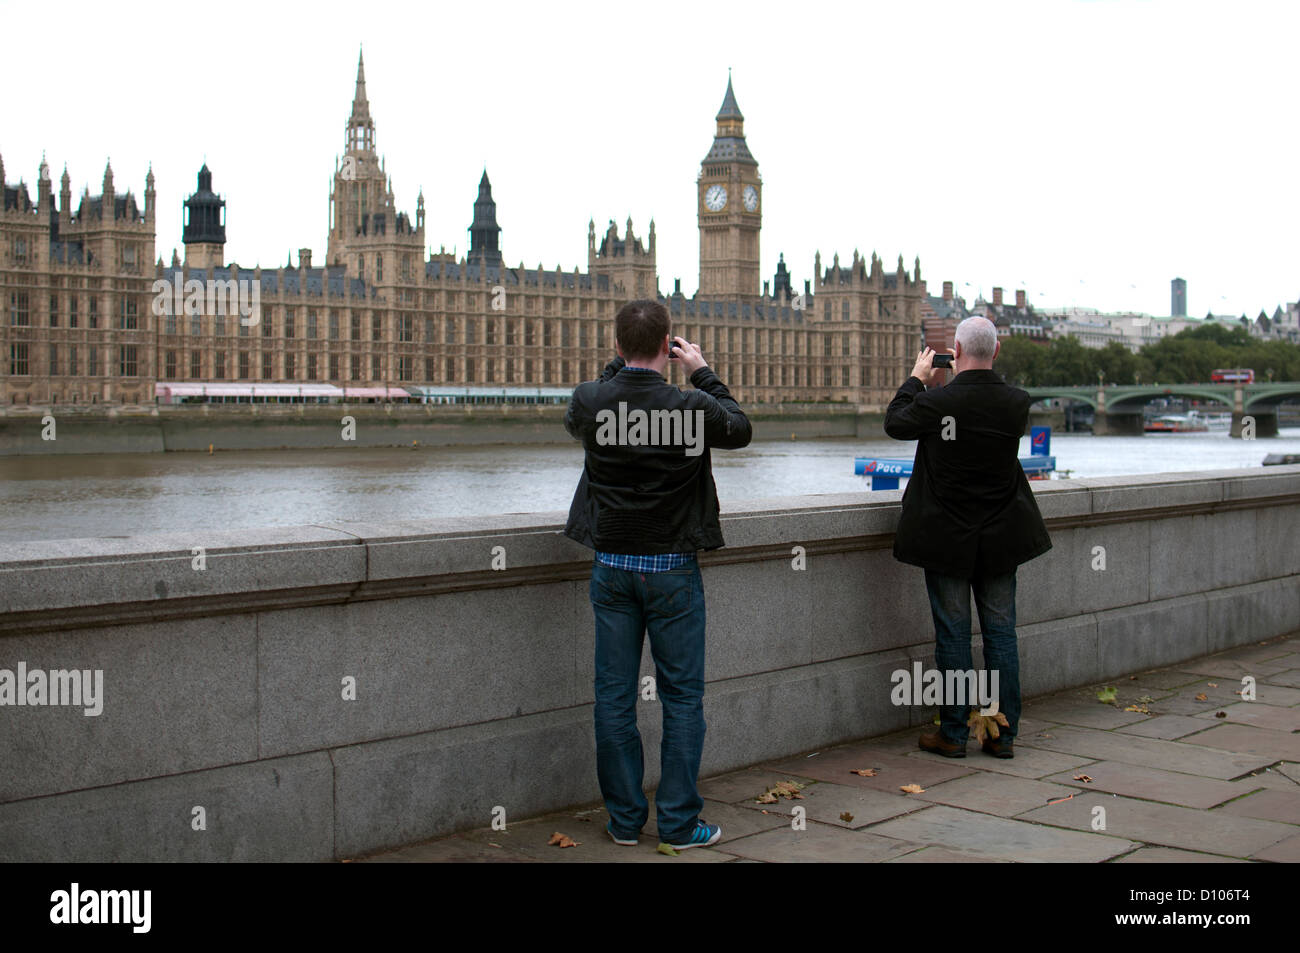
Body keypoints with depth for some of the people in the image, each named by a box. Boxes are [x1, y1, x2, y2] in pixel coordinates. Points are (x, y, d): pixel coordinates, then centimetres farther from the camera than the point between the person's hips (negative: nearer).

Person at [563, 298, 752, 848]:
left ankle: (624, 819, 17)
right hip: (672, 569, -3)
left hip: (611, 566, 3)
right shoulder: (693, 407, -15)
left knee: (614, 696, 9)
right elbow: (739, 429, 7)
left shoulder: (590, 402, -8)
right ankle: (679, 823, 10)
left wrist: (619, 367, 18)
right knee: (682, 698, 7)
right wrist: (702, 372, 13)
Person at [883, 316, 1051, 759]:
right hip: (1000, 539, 3)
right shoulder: (1017, 402, -6)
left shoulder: (935, 402, -17)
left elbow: (895, 423, 3)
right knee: (1001, 633, 9)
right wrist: (968, 378, 18)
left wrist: (917, 378, 15)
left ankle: (953, 733, 11)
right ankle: (1004, 734, 15)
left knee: (952, 635, 5)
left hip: (947, 539, -3)